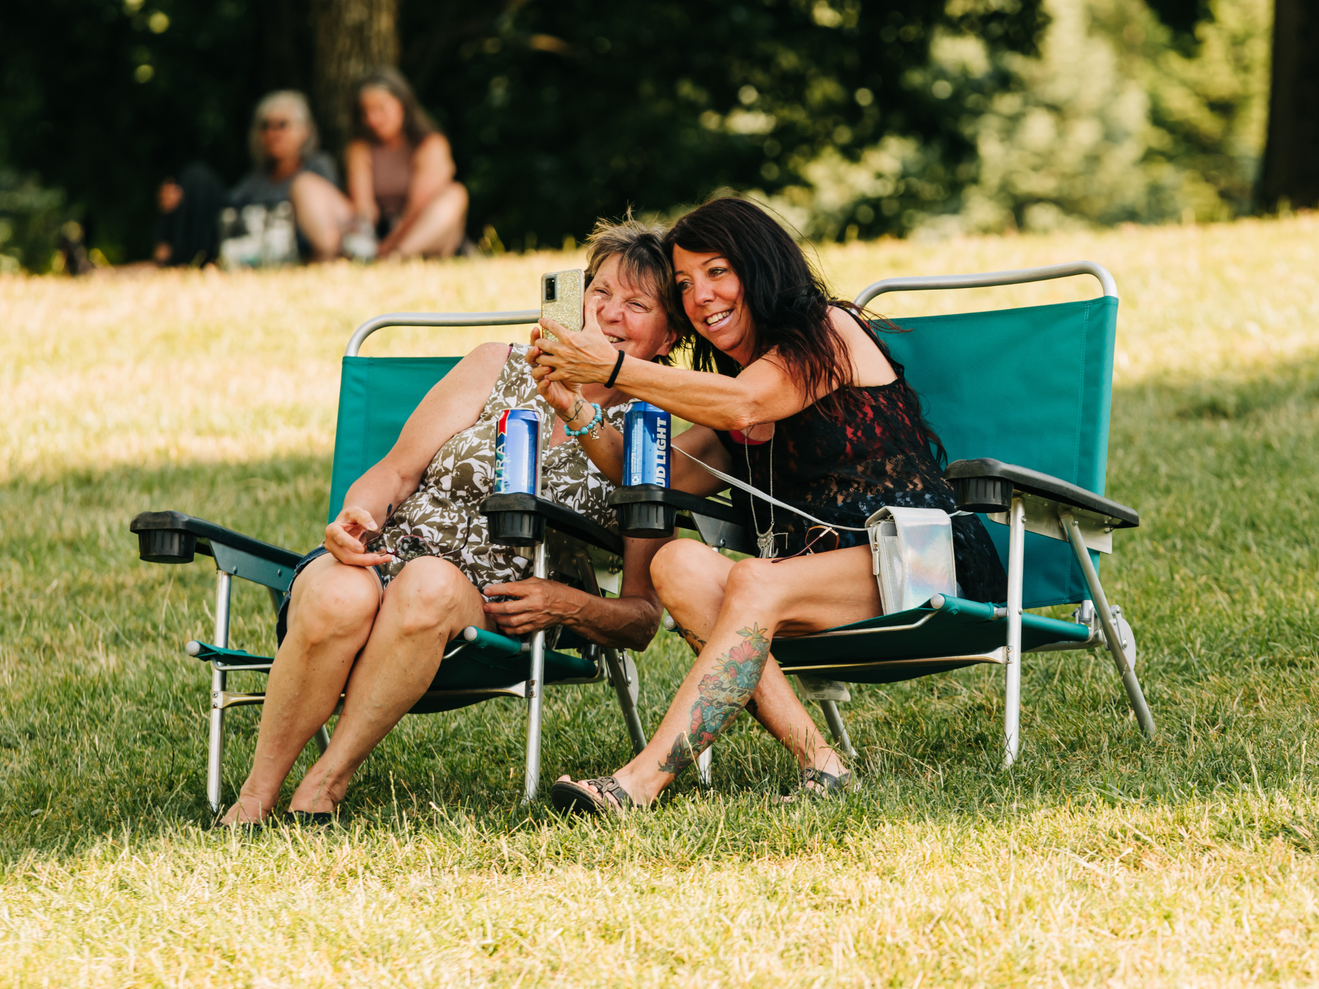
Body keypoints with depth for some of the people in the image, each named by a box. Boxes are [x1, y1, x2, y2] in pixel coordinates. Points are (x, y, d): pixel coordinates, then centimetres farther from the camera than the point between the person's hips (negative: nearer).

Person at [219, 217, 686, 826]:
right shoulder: (498, 370, 12)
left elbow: (643, 619, 10)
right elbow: (395, 473, 8)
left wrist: (569, 607, -12)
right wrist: (355, 517, -15)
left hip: (483, 613, -1)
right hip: (384, 562, 1)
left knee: (431, 584, -39)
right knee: (341, 598, -38)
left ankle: (324, 786, -31)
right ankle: (255, 798, -23)